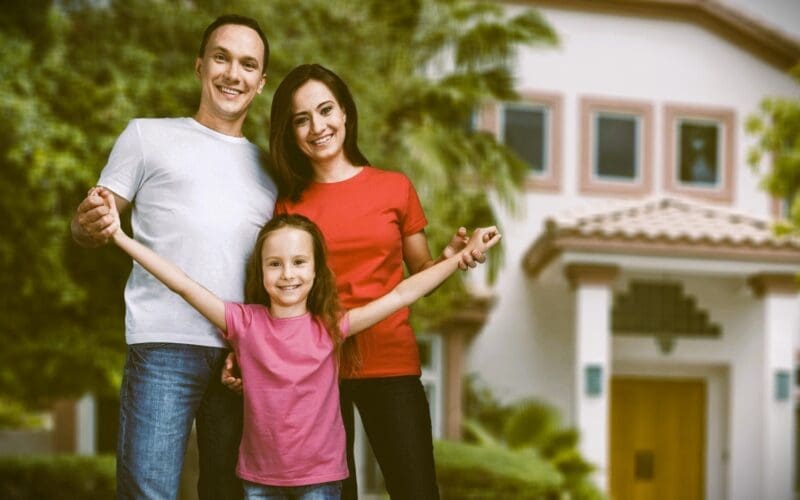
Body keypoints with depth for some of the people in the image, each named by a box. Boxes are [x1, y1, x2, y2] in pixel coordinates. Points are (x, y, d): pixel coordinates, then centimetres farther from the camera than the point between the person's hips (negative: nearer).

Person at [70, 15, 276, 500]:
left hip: (246, 356, 4)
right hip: (165, 347, -4)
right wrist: (90, 225, -18)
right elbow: (92, 224, 8)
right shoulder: (149, 136, 10)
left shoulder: (267, 167, 20)